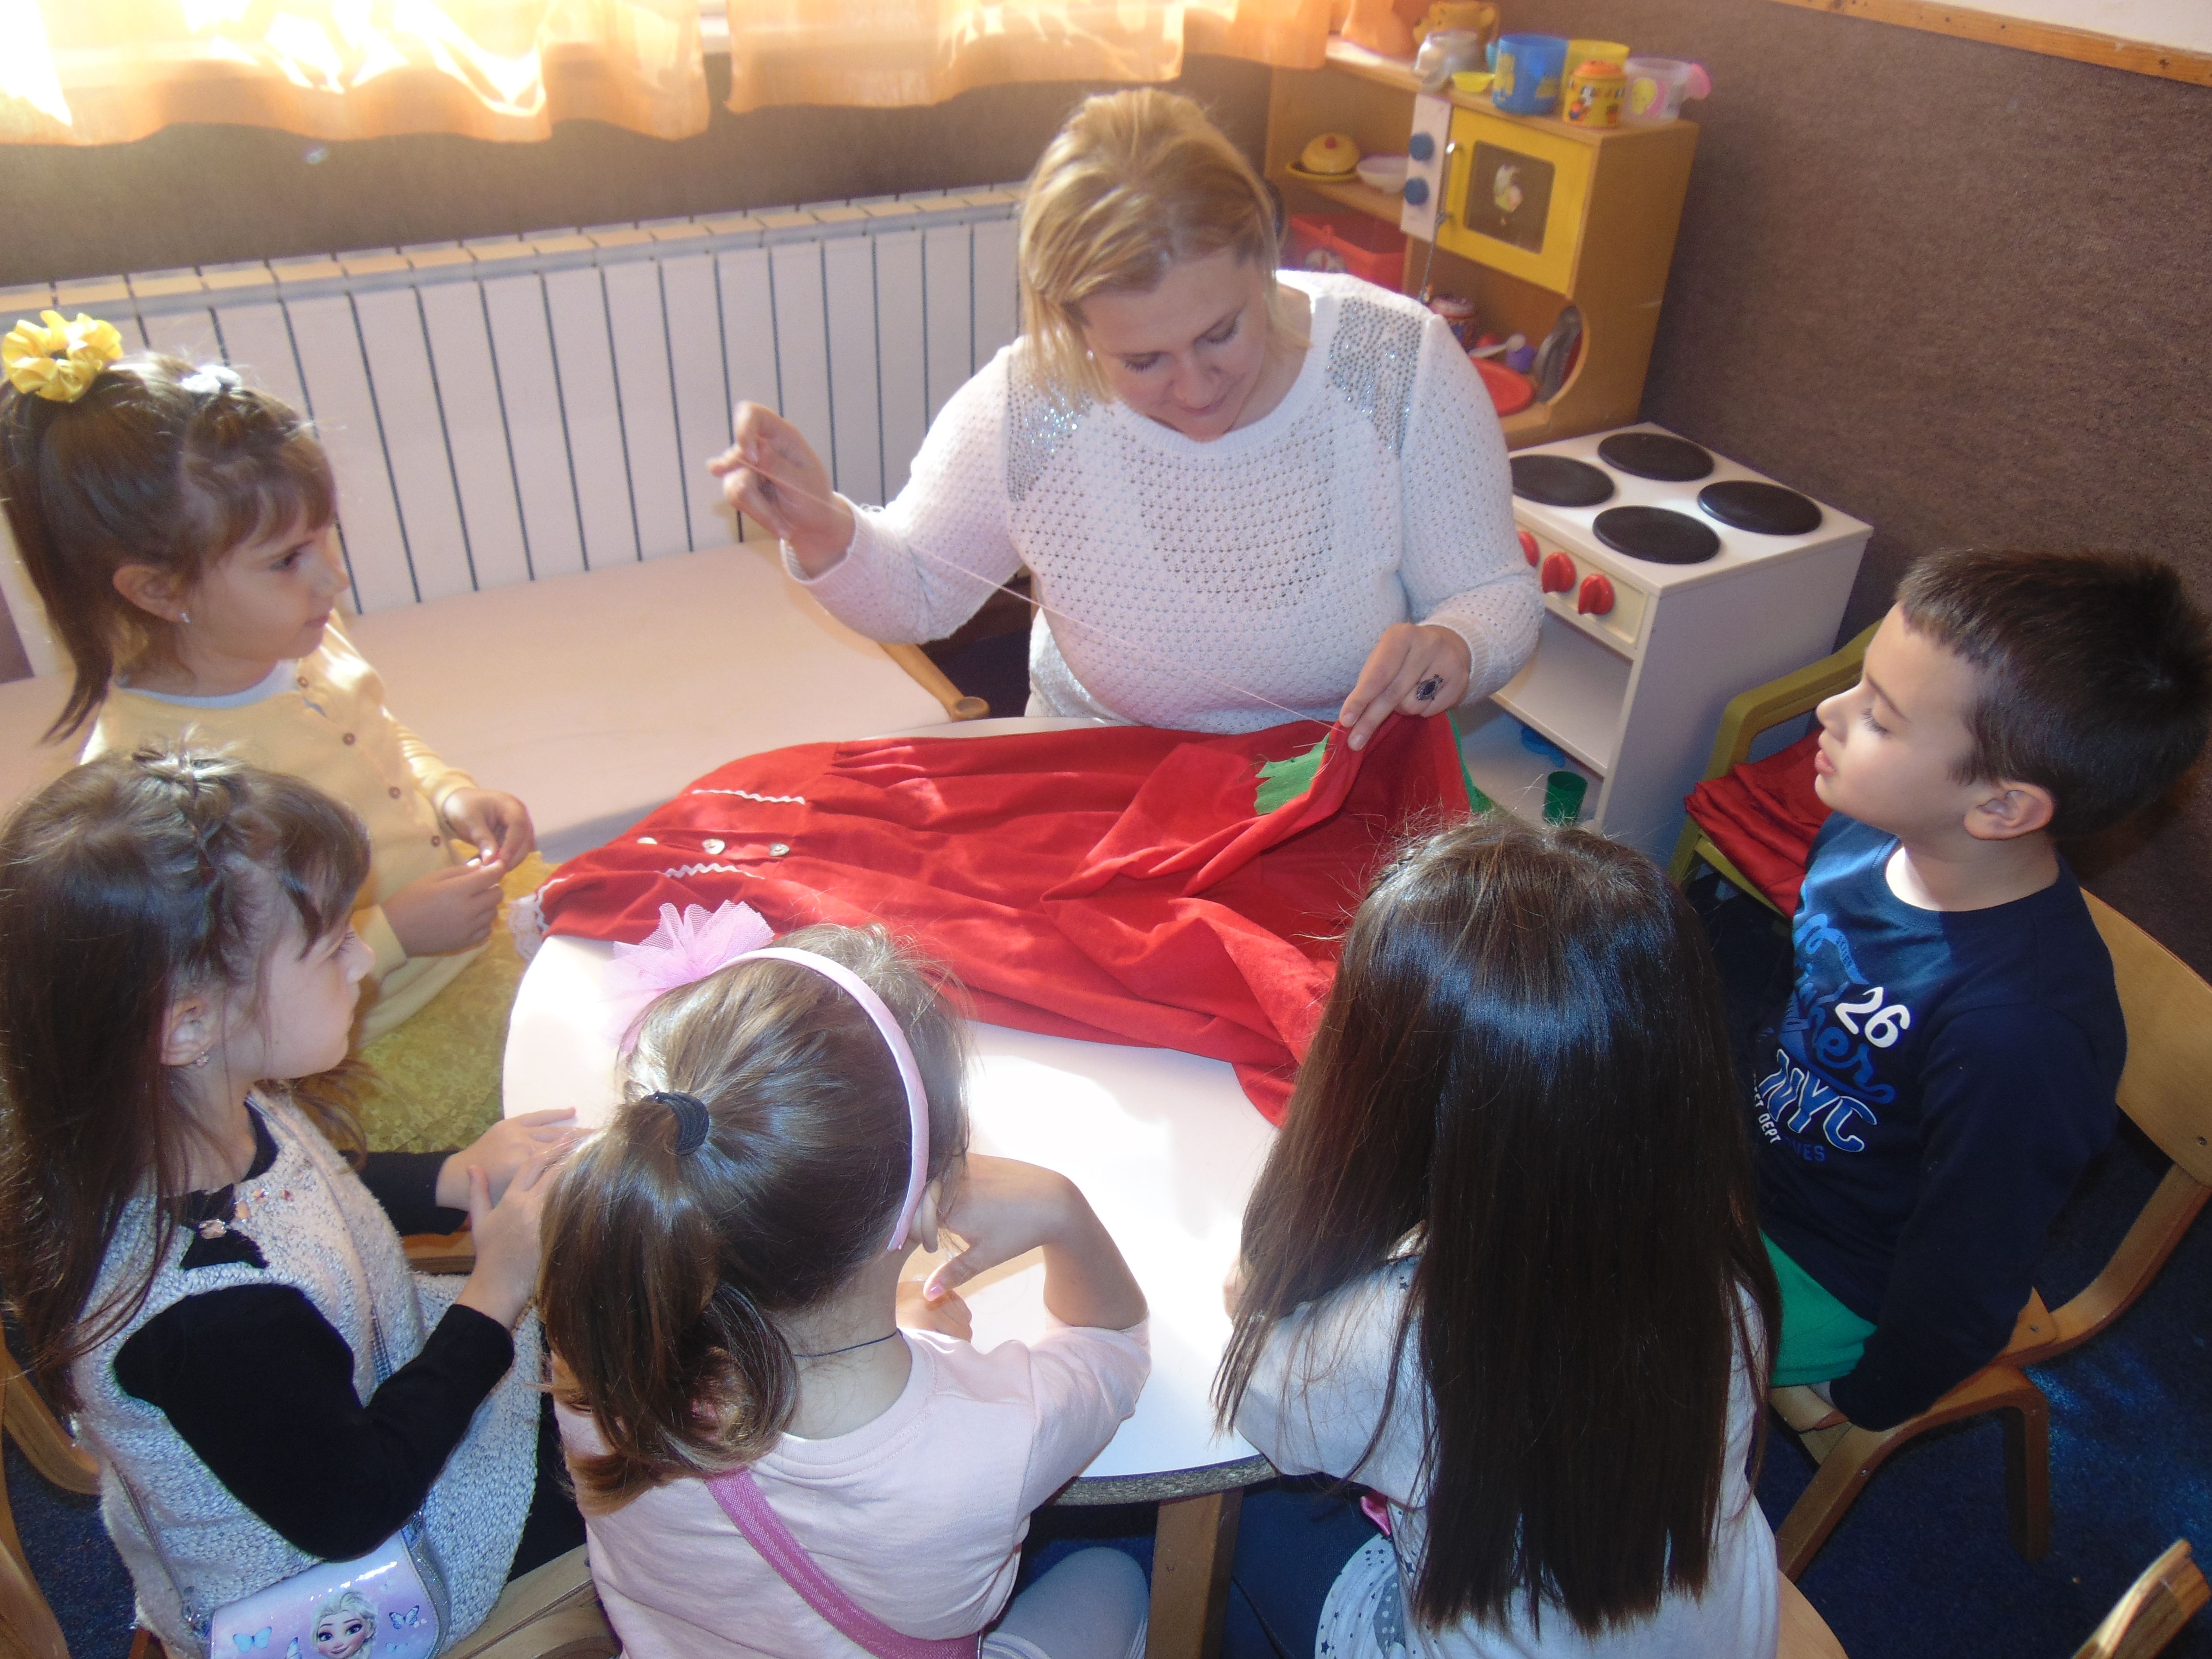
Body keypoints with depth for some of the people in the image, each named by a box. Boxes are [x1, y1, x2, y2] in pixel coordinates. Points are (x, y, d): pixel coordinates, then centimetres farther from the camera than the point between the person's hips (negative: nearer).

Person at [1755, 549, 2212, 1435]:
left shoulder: (2022, 1028, -38)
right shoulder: (1865, 833, -16)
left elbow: (1967, 1279, -23)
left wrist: (1867, 1402, -7)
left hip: (1823, 1284, -6)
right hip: (1748, 1161, 7)